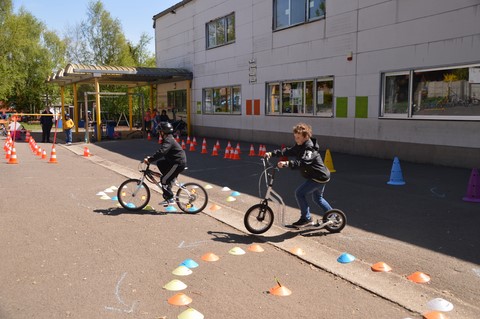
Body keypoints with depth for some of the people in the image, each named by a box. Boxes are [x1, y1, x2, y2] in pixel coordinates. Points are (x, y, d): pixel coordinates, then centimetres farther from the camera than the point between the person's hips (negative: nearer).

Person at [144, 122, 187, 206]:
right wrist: (151, 158, 12)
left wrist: (149, 160, -31)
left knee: (164, 180, -7)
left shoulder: (168, 140, -18)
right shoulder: (168, 139, 16)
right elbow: (161, 151, 21)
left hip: (178, 163, -10)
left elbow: (161, 152, -31)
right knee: (159, 163, 13)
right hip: (174, 161, 10)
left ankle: (170, 199, -1)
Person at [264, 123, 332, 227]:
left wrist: (287, 163, -54)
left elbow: (302, 162, -41)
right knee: (318, 198, 25)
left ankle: (306, 219, -4)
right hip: (319, 176, 11)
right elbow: (287, 151, 5)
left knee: (300, 193, -13)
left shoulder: (310, 149, -25)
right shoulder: (299, 146, 5)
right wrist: (272, 153, -7)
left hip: (319, 177, -11)